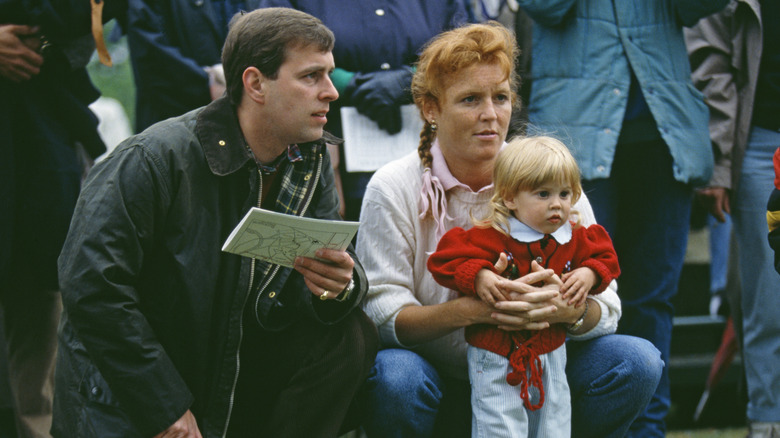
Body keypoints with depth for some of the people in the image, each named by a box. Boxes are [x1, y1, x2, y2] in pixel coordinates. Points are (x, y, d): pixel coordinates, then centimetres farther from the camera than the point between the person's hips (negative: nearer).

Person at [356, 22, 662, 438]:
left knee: (637, 361, -19)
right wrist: (469, 309, -36)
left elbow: (605, 306, -8)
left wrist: (569, 309, -33)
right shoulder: (393, 188, -8)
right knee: (394, 377, -35)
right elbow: (381, 314, -17)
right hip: (435, 378, -2)